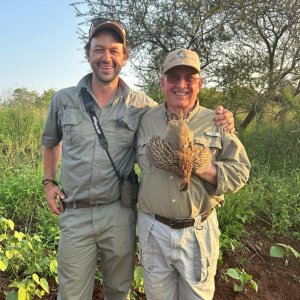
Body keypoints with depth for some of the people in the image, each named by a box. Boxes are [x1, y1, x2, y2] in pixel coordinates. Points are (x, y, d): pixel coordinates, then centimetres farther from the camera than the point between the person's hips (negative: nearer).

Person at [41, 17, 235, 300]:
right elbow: (50, 142, 18)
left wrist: (217, 118, -10)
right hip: (74, 215, 1)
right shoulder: (63, 99, 1)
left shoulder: (141, 104, -3)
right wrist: (49, 182, 10)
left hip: (119, 214, 0)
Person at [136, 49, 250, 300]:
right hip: (153, 229, 1)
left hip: (199, 231, -1)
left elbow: (240, 171, -6)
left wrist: (199, 167, -21)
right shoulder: (146, 120, 2)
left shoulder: (216, 122, -2)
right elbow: (138, 164, 12)